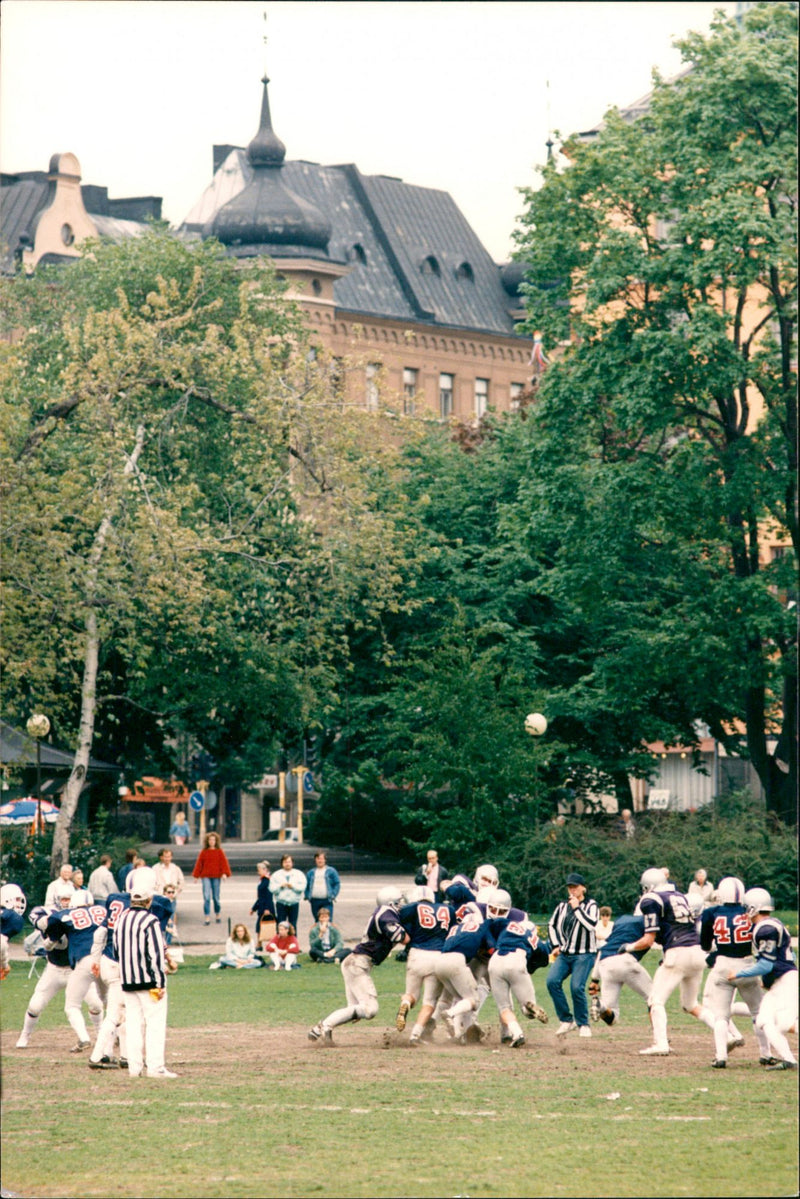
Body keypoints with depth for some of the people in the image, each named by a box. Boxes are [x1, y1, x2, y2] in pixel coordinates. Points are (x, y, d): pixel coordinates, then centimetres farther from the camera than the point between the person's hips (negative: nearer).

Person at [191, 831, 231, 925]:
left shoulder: (220, 851, 2)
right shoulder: (203, 852, 4)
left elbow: (224, 863, -1)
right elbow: (199, 864, 8)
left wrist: (225, 873, -13)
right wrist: (196, 875, 7)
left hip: (216, 876, 0)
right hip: (206, 876, 0)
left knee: (215, 896, 6)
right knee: (206, 897, -7)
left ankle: (217, 914, 27)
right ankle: (207, 916, -6)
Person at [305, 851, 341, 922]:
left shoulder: (331, 871, 2)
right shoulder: (311, 872, 12)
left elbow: (337, 884, 1)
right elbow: (306, 886, 18)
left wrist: (333, 895, -8)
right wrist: (307, 896, 5)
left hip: (327, 901, -4)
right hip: (315, 901, 4)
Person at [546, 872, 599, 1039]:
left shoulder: (590, 905, -2)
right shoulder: (563, 906, 12)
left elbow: (591, 924, -20)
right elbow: (552, 925, 23)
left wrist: (577, 908, -17)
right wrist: (556, 945, 12)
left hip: (584, 955, -5)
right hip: (564, 954, 5)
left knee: (576, 987, -20)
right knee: (552, 981, -16)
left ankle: (583, 1024, 0)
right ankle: (566, 1020, -5)